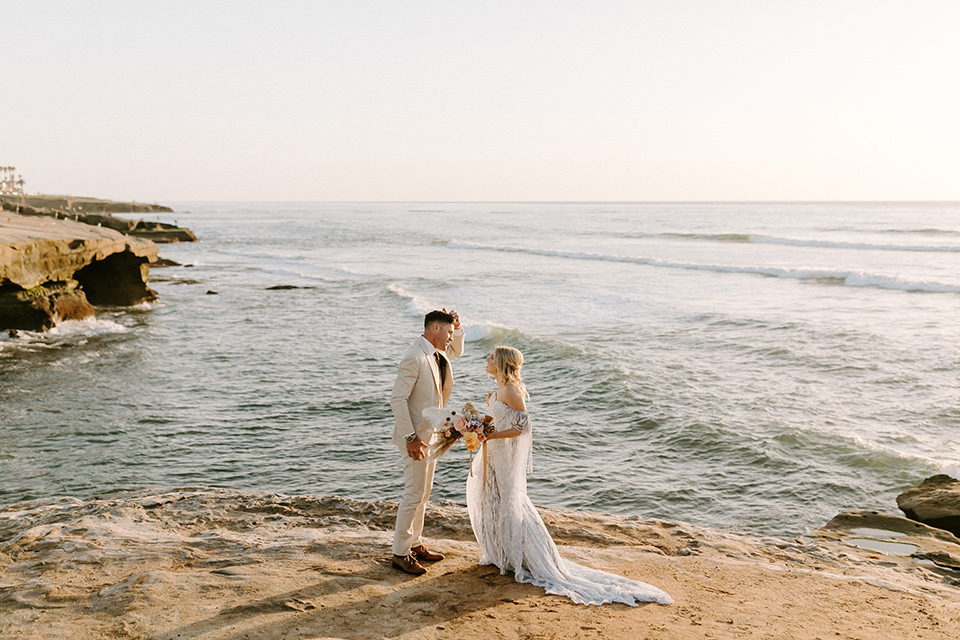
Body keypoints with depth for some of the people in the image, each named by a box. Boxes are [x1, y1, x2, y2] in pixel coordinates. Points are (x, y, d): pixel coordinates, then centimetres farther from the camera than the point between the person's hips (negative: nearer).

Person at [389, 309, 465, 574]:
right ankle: (400, 553, 6)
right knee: (414, 495, -4)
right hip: (416, 436, -9)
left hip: (430, 434, 10)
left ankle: (415, 545, 28)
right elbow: (397, 399, -24)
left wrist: (458, 327, 9)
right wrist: (410, 438, -25)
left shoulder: (438, 354, 7)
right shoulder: (414, 359, -21)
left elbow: (456, 351, 30)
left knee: (423, 493, 16)